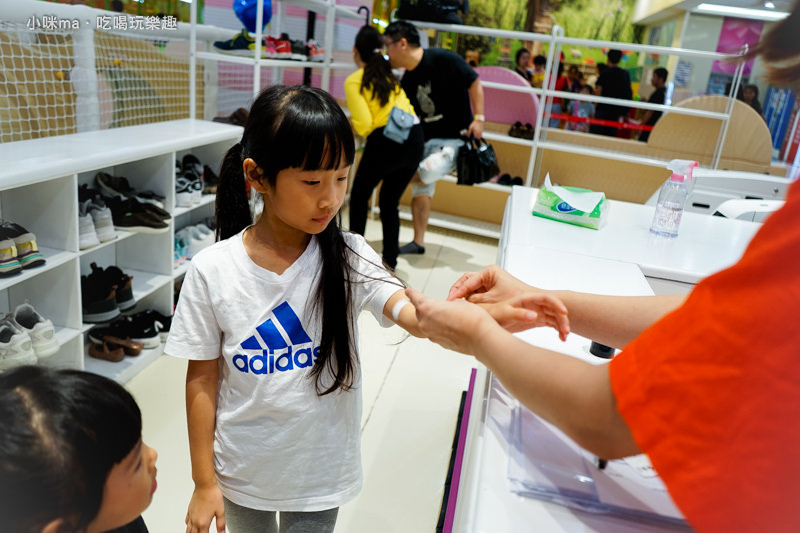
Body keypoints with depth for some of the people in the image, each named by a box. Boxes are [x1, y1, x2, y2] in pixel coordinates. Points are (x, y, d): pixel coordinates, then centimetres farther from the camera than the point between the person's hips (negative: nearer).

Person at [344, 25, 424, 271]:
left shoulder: (354, 81, -1)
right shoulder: (389, 74, 18)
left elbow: (363, 123, -12)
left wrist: (348, 125, 9)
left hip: (385, 141, -5)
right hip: (415, 139, 6)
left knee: (359, 195, 18)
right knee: (390, 202, 18)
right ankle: (390, 261, 19)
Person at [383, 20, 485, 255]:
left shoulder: (444, 59, -14)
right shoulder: (407, 81, 6)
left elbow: (474, 84, -7)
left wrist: (478, 118, -14)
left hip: (455, 139, -7)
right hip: (425, 139, 8)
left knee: (423, 176, -28)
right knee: (420, 189, 8)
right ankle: (418, 242, 19)